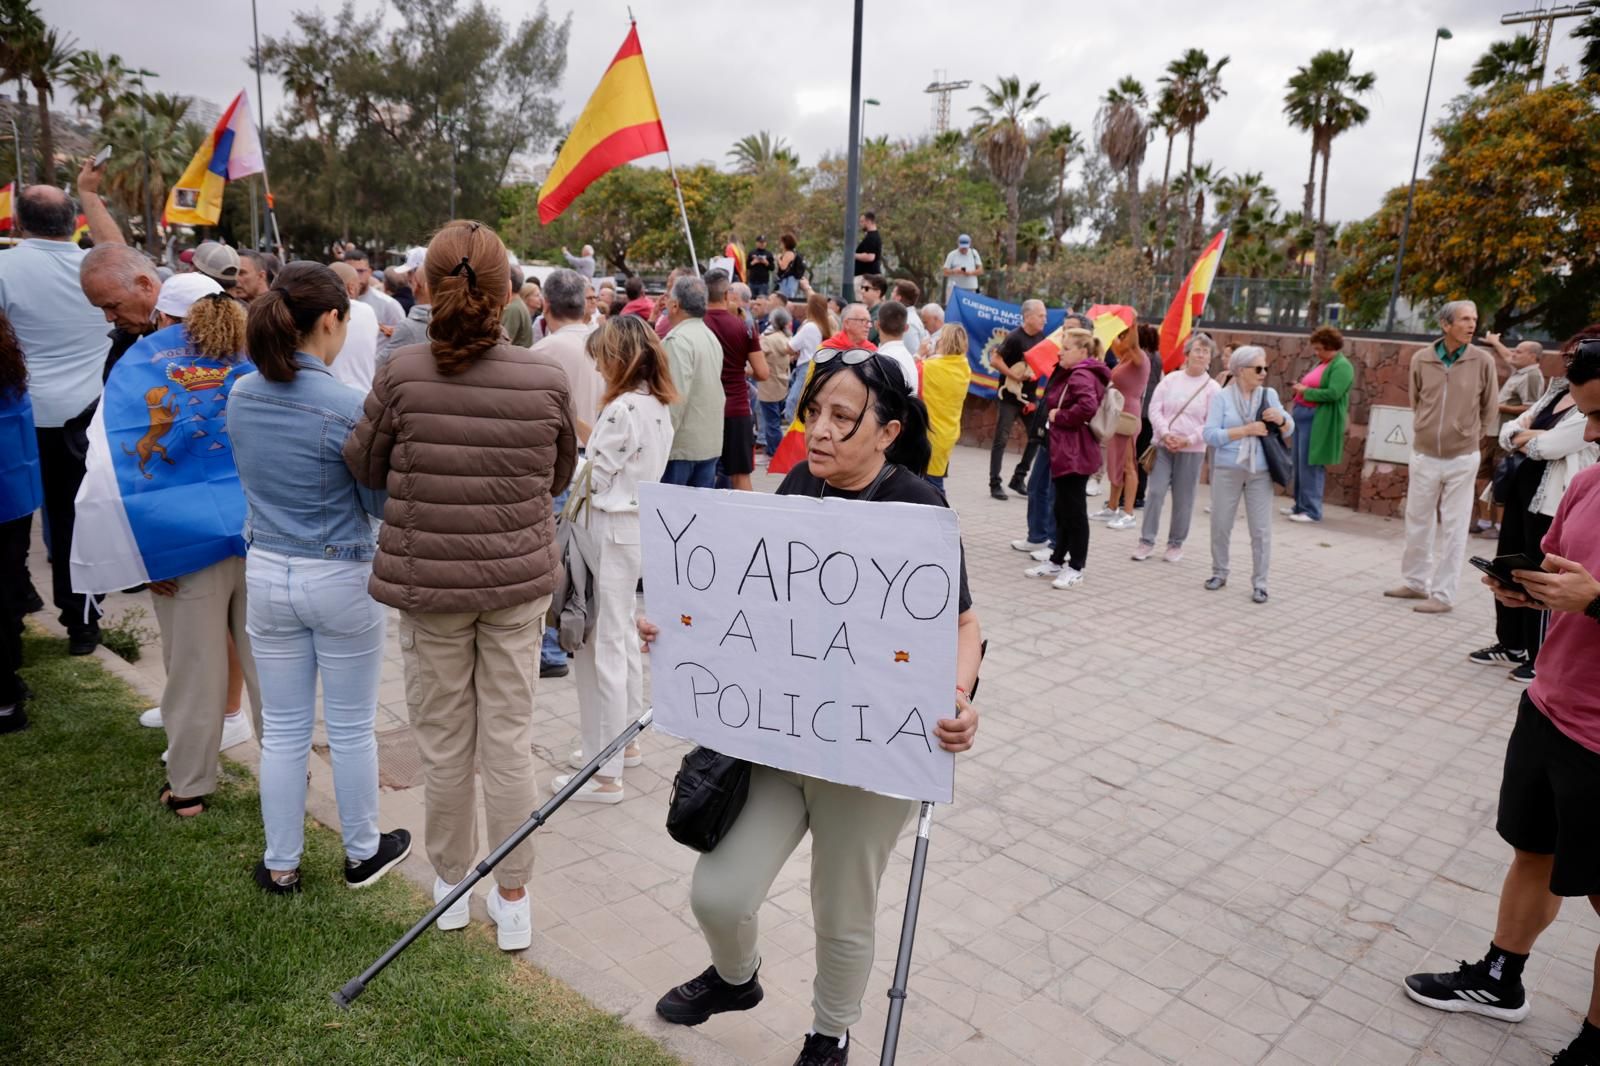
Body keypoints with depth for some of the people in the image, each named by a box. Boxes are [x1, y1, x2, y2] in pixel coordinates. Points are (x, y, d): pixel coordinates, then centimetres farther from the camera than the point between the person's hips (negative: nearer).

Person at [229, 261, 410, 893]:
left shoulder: (241, 397, -1)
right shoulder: (347, 407, -20)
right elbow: (382, 505, -9)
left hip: (265, 574, 5)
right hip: (340, 580, -5)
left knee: (283, 728, 15)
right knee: (351, 728, 11)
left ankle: (280, 865, 27)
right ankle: (363, 853, 28)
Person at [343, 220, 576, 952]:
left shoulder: (402, 374, -13)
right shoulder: (545, 379, -10)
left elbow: (365, 468, 2)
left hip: (429, 582, -1)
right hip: (519, 581, 1)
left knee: (444, 739, 14)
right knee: (509, 736, 10)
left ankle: (451, 880, 33)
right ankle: (512, 898, 22)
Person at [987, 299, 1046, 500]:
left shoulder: (1041, 337, 7)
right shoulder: (1015, 338, -14)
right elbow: (994, 360, -18)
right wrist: (1015, 375, -19)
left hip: (1029, 396, 7)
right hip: (1009, 396, -7)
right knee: (1002, 439, -2)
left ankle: (1019, 478, 17)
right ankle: (995, 484, 3)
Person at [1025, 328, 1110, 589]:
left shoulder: (1082, 376, -16)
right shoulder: (1073, 374, 17)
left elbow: (1087, 406, -32)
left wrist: (1059, 417, -19)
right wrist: (1056, 416, 6)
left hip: (1074, 454, -11)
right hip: (1064, 452, 11)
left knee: (1074, 510, -3)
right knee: (1062, 509, 16)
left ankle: (1076, 568, 6)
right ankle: (1058, 560, 26)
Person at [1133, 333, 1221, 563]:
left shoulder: (1213, 388, 0)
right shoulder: (1170, 379, 6)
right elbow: (1155, 409, 2)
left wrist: (1188, 440, -16)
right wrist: (1165, 434, -12)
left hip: (1192, 451, -1)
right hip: (1163, 447, 1)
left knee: (1183, 499, 4)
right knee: (1154, 492, -4)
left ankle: (1176, 544, 17)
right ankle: (1147, 542, 4)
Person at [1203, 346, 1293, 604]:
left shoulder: (1269, 394, 5)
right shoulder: (1222, 397, -1)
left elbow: (1289, 431, 7)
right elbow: (1210, 434, -12)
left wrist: (1281, 420, -15)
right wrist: (1247, 430, -17)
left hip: (1260, 472, 1)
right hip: (1227, 470, -1)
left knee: (1261, 529, 1)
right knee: (1220, 525, 9)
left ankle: (1259, 582, 9)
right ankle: (1219, 572, 27)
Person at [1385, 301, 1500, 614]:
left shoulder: (1483, 361, -7)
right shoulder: (1421, 359, -4)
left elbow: (1490, 409, 4)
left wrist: (1471, 436, 8)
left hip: (1462, 459, -2)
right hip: (1424, 455, 2)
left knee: (1452, 529, 2)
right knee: (1417, 523, 13)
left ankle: (1443, 595, 9)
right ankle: (1416, 582, 29)